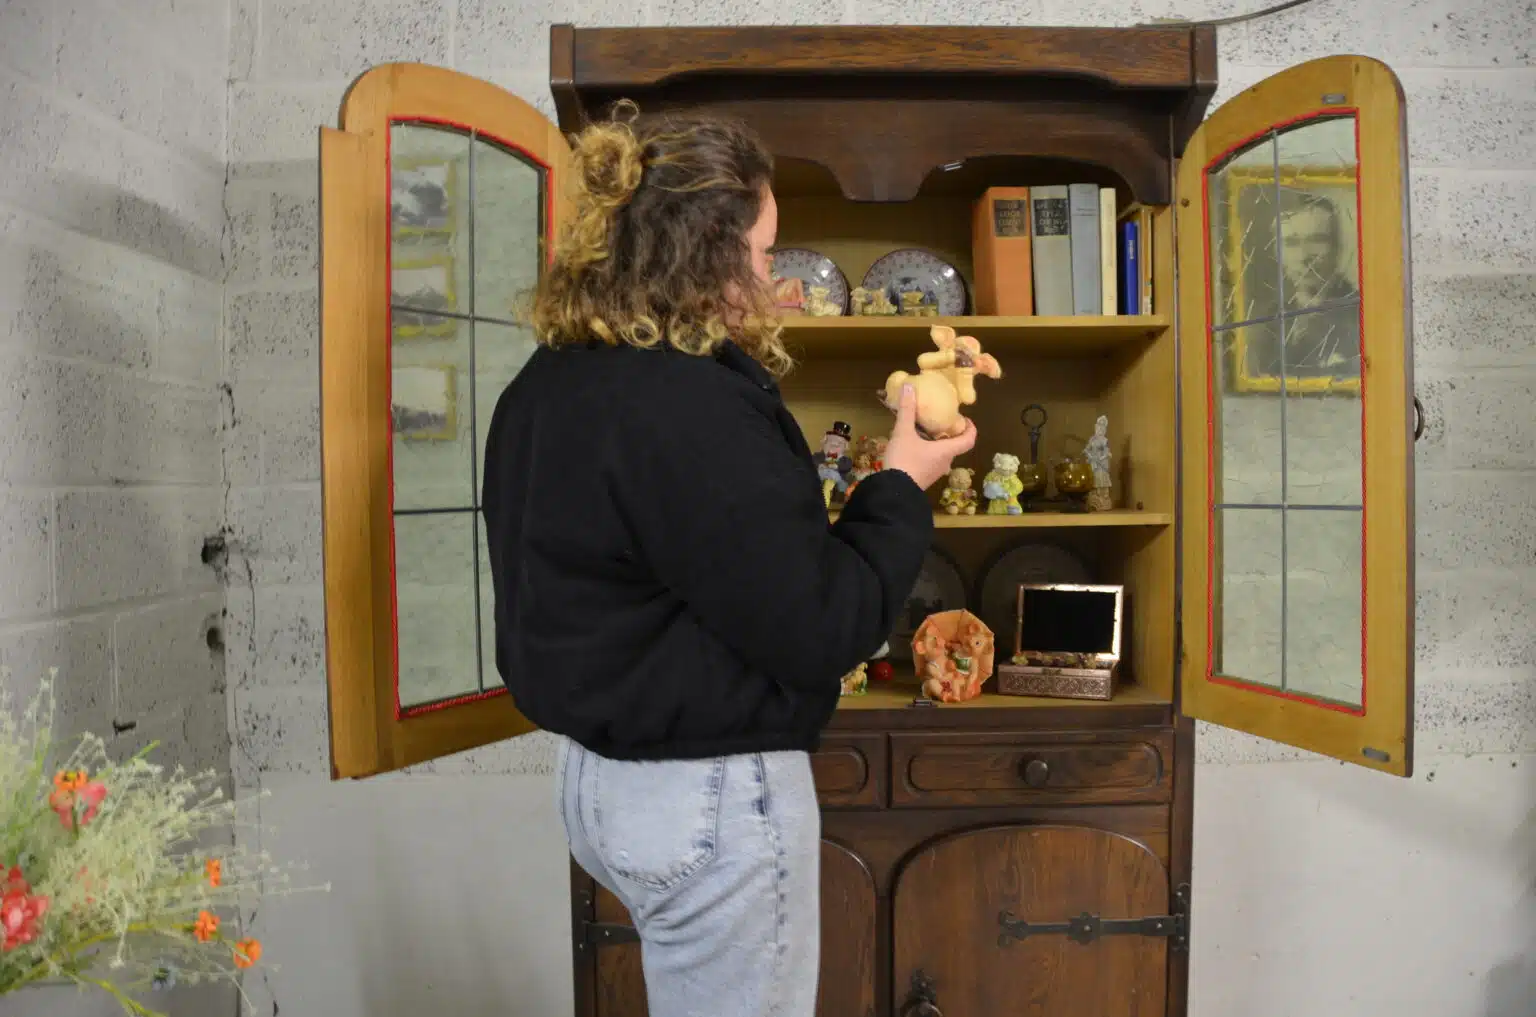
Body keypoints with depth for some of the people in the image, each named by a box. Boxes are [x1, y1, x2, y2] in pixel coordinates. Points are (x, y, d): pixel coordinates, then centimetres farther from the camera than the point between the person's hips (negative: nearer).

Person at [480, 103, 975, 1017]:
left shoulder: (550, 387, 4)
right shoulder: (690, 410, -25)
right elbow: (821, 630, -22)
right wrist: (903, 486, -9)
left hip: (601, 769, 9)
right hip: (710, 795, -9)